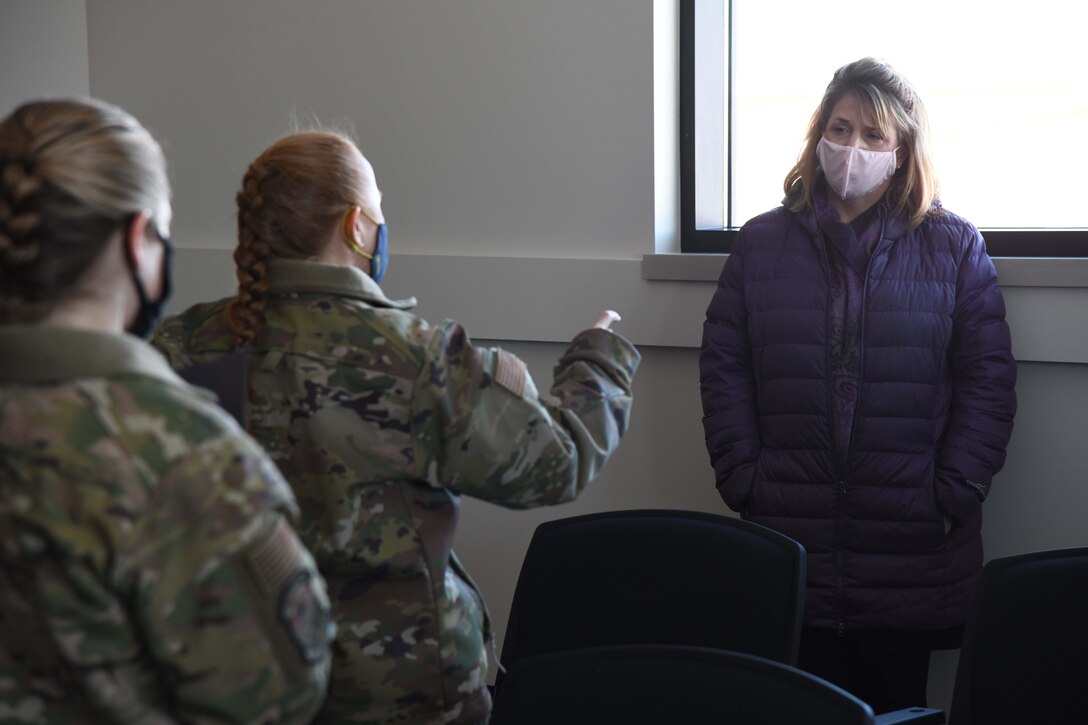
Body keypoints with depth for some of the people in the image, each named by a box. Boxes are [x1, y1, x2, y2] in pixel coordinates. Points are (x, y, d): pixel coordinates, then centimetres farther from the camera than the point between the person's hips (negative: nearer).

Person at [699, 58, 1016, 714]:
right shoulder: (762, 243, 9)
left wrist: (956, 493, -7)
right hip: (789, 542, 1)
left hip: (911, 552, -1)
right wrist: (743, 478, -4)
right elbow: (723, 366, 6)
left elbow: (988, 379, 1)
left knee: (897, 707, 8)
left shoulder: (954, 247, 5)